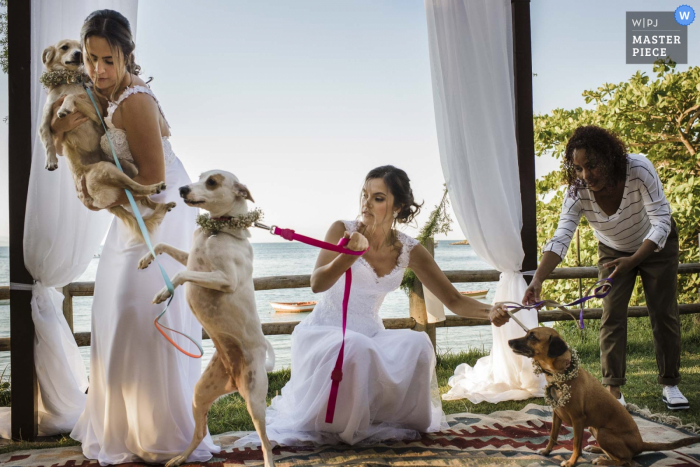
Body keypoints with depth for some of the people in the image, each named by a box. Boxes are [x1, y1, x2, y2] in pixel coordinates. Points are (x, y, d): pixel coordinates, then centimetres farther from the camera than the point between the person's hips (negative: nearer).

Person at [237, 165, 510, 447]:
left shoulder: (409, 251, -2)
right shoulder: (343, 231, -10)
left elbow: (454, 301, -1)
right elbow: (317, 284, -24)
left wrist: (489, 311, -20)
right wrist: (351, 255, -40)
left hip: (369, 333, 3)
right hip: (323, 331, -3)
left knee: (418, 345, -25)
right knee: (358, 348, -35)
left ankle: (389, 421, -5)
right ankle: (342, 427, -8)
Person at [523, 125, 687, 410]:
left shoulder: (639, 170, -35)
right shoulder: (578, 191, -28)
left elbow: (661, 222, -34)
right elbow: (561, 237, -37)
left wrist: (633, 260, -48)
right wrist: (537, 279, -51)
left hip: (656, 246, -1)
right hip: (613, 251, 1)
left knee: (664, 312, 1)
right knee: (612, 315, -7)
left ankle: (670, 384, 14)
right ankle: (613, 389, -2)